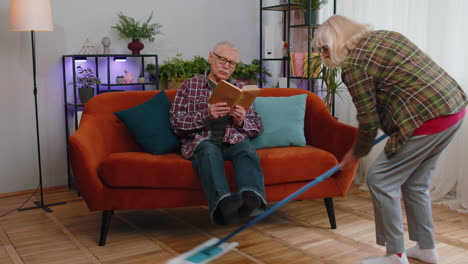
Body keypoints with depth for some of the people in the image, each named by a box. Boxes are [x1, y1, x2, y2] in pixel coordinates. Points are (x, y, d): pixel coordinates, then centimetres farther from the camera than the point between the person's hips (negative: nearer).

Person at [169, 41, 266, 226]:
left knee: (247, 151, -34)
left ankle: (251, 197, -61)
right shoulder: (190, 85, 16)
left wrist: (241, 121, -4)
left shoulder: (240, 88, 24)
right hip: (201, 140, -2)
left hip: (233, 139, 2)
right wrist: (206, 115, -11)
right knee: (209, 152, -38)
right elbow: (176, 123, 4)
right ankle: (223, 202, -63)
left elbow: (257, 126, 19)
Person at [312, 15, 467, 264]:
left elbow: (369, 121, -6)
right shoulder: (385, 35, 14)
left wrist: (356, 154, 11)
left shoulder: (354, 65, -11)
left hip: (428, 120, -9)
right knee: (415, 182, 20)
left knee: (381, 180, 1)